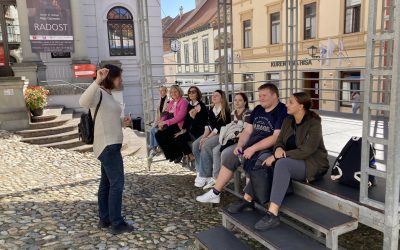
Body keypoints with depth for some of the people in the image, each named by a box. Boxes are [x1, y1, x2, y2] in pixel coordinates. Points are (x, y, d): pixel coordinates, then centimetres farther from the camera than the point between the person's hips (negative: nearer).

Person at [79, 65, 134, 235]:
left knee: (106, 183, 15)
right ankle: (117, 224, 7)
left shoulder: (109, 94, 15)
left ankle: (104, 219, 27)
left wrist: (122, 122, 4)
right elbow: (83, 102, -36)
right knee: (117, 184, -4)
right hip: (107, 145, -10)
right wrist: (97, 81, -46)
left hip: (111, 145, 10)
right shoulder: (98, 93, -13)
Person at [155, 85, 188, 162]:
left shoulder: (183, 101, -8)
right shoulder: (171, 102, 18)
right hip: (169, 124, 8)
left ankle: (178, 154, -5)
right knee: (158, 134, -13)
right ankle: (171, 155, 0)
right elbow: (166, 113, 15)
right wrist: (161, 122, -6)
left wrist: (166, 122, -20)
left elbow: (180, 117, -18)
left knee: (164, 135, -26)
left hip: (178, 124, -8)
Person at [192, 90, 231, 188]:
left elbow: (219, 127, -18)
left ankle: (205, 176, -22)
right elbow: (208, 124, 8)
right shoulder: (211, 109, 13)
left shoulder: (225, 111, -10)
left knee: (205, 146, -30)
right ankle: (200, 171, -10)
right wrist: (204, 135, -9)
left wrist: (208, 138, -21)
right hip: (210, 134, 8)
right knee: (195, 145, -14)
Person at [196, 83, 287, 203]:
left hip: (268, 149, -8)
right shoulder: (258, 109, 14)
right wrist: (239, 145, -6)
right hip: (251, 146, 8)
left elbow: (277, 137, -20)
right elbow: (247, 131, 13)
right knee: (228, 155, -1)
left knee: (251, 163, -33)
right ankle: (215, 193, 5)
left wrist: (253, 148, -22)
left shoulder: (282, 111, -10)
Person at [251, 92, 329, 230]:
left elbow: (306, 151, -24)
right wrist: (278, 149, -18)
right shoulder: (288, 121, 6)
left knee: (282, 164, -37)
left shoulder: (314, 123, -15)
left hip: (313, 165, -7)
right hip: (292, 161, 7)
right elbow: (279, 141, 7)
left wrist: (280, 155, -27)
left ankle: (273, 214, -41)